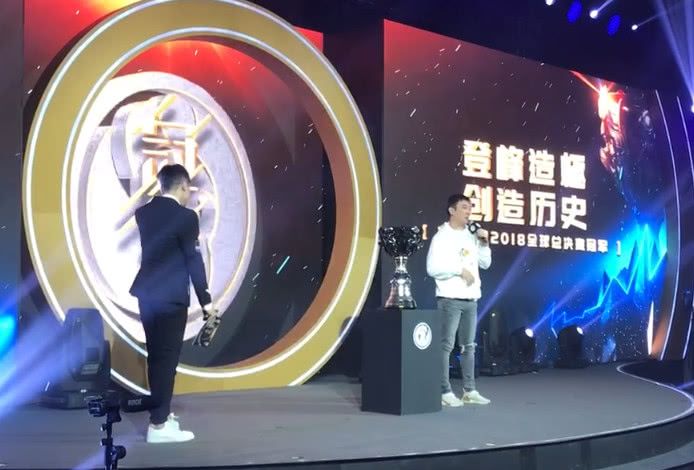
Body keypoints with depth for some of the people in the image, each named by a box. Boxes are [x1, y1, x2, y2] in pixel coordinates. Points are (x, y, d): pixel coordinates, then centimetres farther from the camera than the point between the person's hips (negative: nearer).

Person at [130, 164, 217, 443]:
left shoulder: (143, 213, 7)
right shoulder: (185, 217, -14)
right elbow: (194, 261, -13)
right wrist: (205, 300, -6)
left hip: (147, 293, 7)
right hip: (171, 297, -7)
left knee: (156, 355, 17)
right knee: (167, 357, -2)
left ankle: (160, 410, 29)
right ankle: (158, 425, 0)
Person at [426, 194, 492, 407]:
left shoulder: (471, 236, 13)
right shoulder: (442, 236, -5)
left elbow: (485, 263, 16)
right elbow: (432, 268, -14)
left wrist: (484, 243, 2)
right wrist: (460, 270, -15)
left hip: (470, 299, 7)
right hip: (450, 299, -7)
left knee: (468, 346, 10)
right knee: (446, 345, -6)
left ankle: (469, 390, 16)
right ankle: (445, 392, -3)